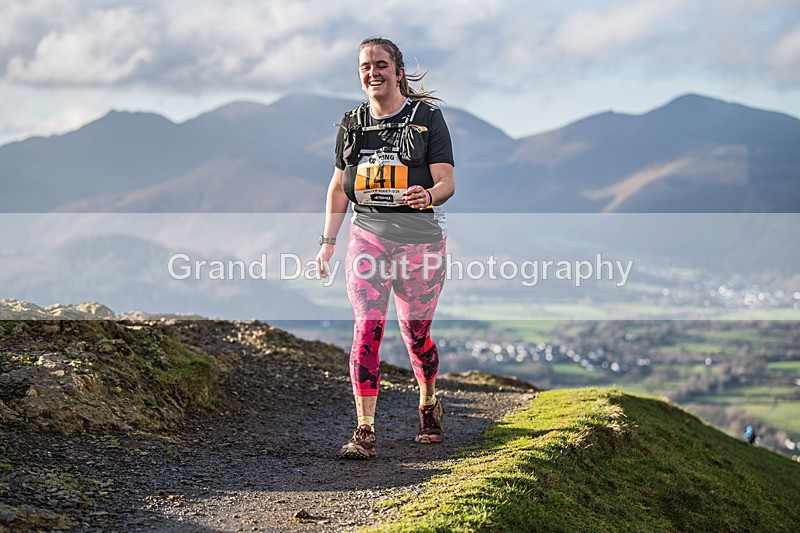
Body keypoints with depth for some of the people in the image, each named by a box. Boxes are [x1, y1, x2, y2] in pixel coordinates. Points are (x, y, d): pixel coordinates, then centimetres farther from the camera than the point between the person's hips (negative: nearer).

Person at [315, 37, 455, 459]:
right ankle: (364, 431, -11)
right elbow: (339, 187, 18)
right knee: (367, 329, -11)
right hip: (367, 236, 2)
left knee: (415, 333, 6)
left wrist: (427, 195, -29)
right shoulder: (352, 124, 11)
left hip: (420, 238, -2)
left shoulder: (427, 117, 0)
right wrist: (327, 242, 11)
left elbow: (446, 182, -6)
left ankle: (428, 405, 34)